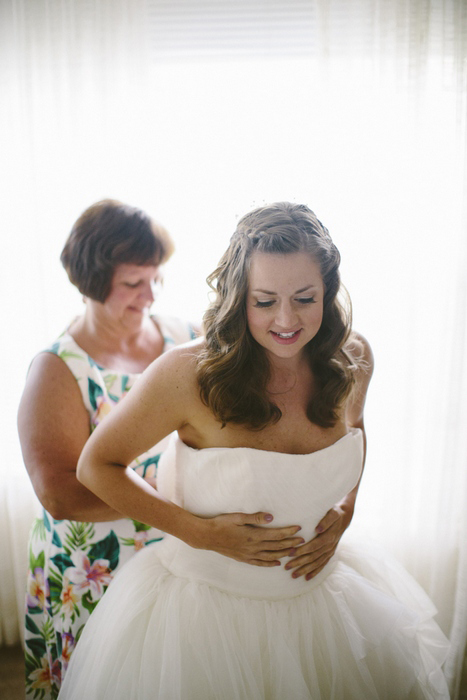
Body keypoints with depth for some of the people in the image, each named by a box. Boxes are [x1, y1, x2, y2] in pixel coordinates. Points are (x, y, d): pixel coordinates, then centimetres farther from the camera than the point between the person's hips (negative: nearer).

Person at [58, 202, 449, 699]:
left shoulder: (352, 359, -11)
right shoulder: (188, 373, -25)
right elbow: (96, 466, -13)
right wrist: (201, 532, -19)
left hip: (315, 596, 5)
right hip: (205, 600, -4)